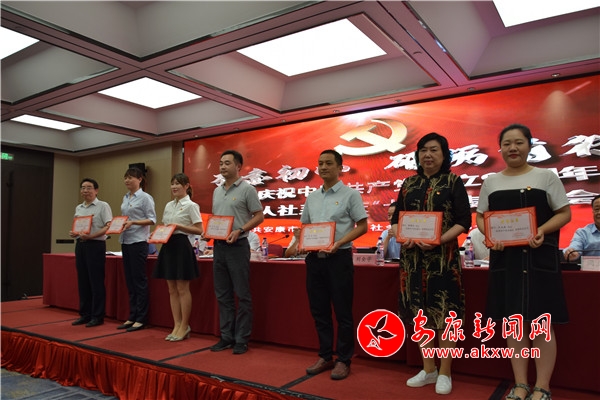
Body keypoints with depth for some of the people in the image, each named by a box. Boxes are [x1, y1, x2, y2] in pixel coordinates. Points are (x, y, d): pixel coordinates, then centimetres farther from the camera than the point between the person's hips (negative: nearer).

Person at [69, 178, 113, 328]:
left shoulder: (103, 206, -5)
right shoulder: (78, 208, 16)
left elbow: (108, 226, -13)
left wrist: (90, 236, -23)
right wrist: (73, 233, 0)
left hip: (95, 245, -7)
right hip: (80, 245, 7)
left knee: (96, 282, -4)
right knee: (82, 281, 10)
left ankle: (97, 316, 4)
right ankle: (85, 314, 19)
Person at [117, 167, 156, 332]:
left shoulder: (145, 197, -6)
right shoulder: (125, 198, 15)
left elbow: (152, 219, -10)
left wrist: (133, 222, -21)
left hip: (138, 241, -7)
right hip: (125, 241, 7)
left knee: (139, 280, -2)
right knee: (130, 281, 11)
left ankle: (140, 319, 6)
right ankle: (132, 317, 19)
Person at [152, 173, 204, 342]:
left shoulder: (191, 205, -6)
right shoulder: (168, 205, 14)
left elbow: (199, 230, -11)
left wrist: (179, 226, -19)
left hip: (181, 245, -7)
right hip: (168, 245, 7)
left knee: (182, 289, -1)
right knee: (172, 290, 10)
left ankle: (184, 327, 11)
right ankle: (177, 325, 19)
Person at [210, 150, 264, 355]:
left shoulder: (247, 189, -6)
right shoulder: (217, 191, 14)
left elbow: (259, 216, -9)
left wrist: (239, 231, -20)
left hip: (237, 246, -7)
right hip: (219, 246, 7)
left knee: (242, 295, 0)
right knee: (223, 295, 12)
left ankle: (242, 340, 10)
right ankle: (226, 337, 22)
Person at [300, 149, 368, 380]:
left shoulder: (350, 194, -3)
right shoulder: (312, 197, 13)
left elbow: (362, 226, -7)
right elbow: (304, 226, 18)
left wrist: (338, 243, -18)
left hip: (339, 258, -5)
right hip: (314, 258, 6)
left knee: (342, 312, 2)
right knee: (319, 311, 12)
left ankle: (343, 360, 16)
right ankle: (325, 357, 25)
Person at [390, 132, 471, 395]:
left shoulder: (453, 182, 1)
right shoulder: (408, 184, 11)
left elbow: (464, 221, -6)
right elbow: (395, 219, 10)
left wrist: (439, 240, -20)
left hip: (443, 256, -3)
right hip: (412, 256, 4)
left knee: (443, 313, 2)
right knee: (419, 313, 9)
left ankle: (445, 373, 18)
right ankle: (428, 369, 25)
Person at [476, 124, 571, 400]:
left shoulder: (546, 176, 2)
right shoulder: (491, 182, 9)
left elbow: (564, 213, 1)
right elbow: (480, 217, 12)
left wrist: (542, 230, -17)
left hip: (539, 258, -2)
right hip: (505, 258, 3)